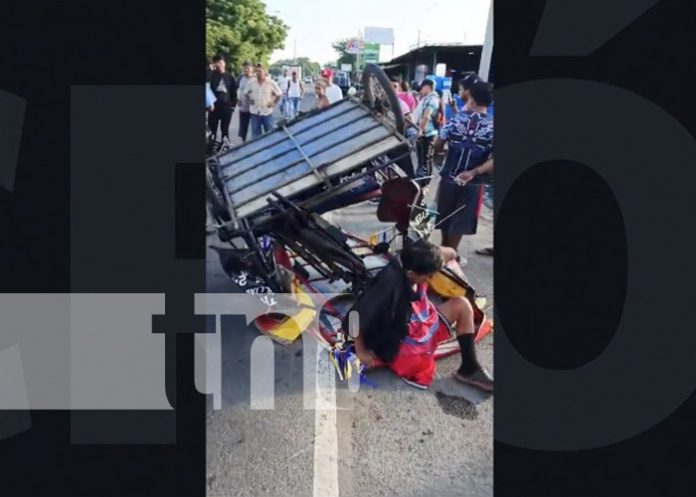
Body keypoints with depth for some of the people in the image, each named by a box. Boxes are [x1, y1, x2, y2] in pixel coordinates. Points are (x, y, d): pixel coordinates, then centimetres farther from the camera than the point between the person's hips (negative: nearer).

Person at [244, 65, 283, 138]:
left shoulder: (271, 83, -4)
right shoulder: (251, 83, 2)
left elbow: (279, 94, 3)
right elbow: (246, 92, 17)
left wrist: (274, 103, -5)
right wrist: (250, 99, 2)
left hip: (267, 112, -2)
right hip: (255, 112, 2)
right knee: (256, 134, 8)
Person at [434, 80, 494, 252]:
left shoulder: (455, 120, -7)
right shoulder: (492, 127, -11)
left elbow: (437, 144, 1)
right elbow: (493, 160, -19)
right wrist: (474, 173, -17)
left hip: (448, 178, 2)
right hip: (473, 184, -2)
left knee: (445, 217, 21)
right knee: (459, 222, 12)